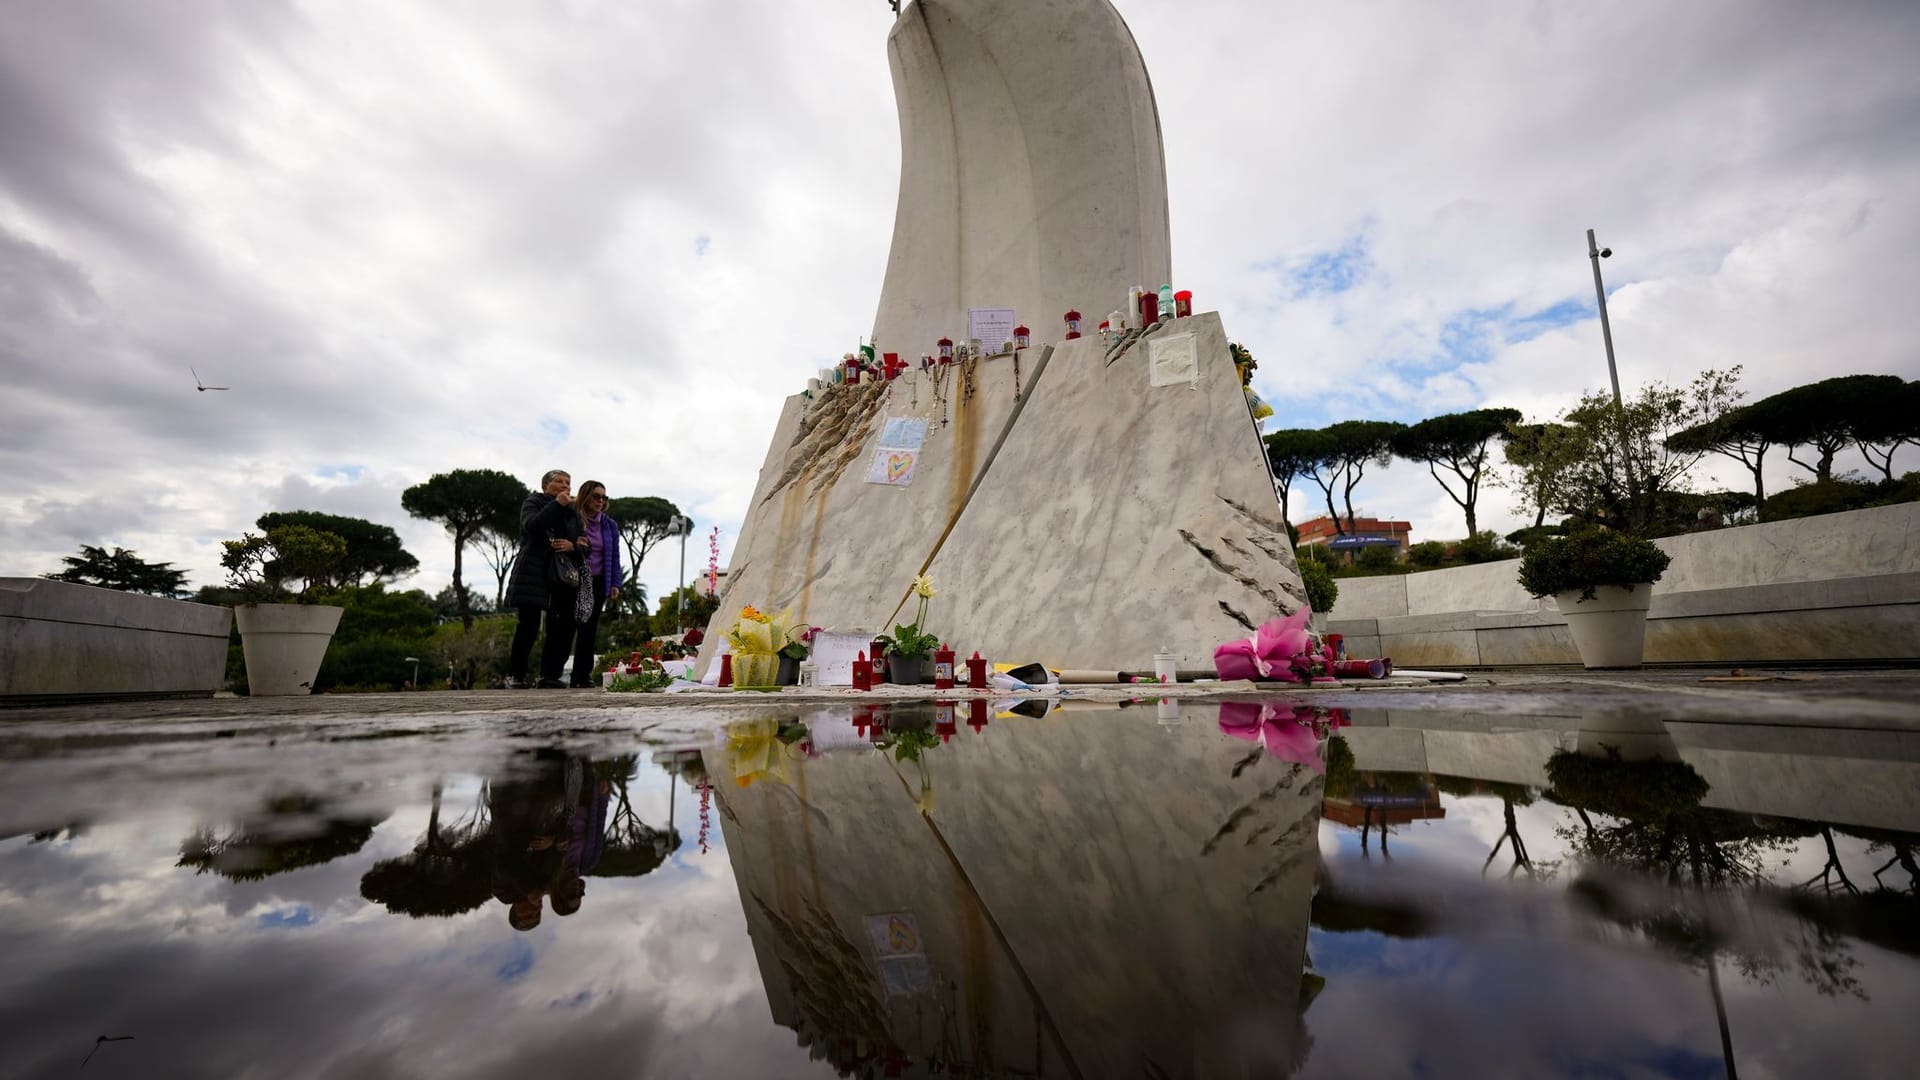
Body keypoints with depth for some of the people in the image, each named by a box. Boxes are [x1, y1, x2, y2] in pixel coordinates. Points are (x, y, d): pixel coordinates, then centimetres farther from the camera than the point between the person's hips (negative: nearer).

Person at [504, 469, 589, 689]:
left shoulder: (573, 512, 20)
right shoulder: (533, 502, 9)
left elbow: (585, 546, 14)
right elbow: (531, 525, -13)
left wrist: (572, 546, -7)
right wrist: (557, 503, -14)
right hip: (534, 573, -4)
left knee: (561, 627, -4)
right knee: (529, 624, -8)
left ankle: (550, 675, 2)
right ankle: (515, 675, 3)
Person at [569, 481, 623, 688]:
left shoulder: (610, 525, 8)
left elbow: (614, 557, 8)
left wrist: (615, 584, 1)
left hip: (598, 583, 3)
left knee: (589, 628, 3)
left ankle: (583, 675, 7)